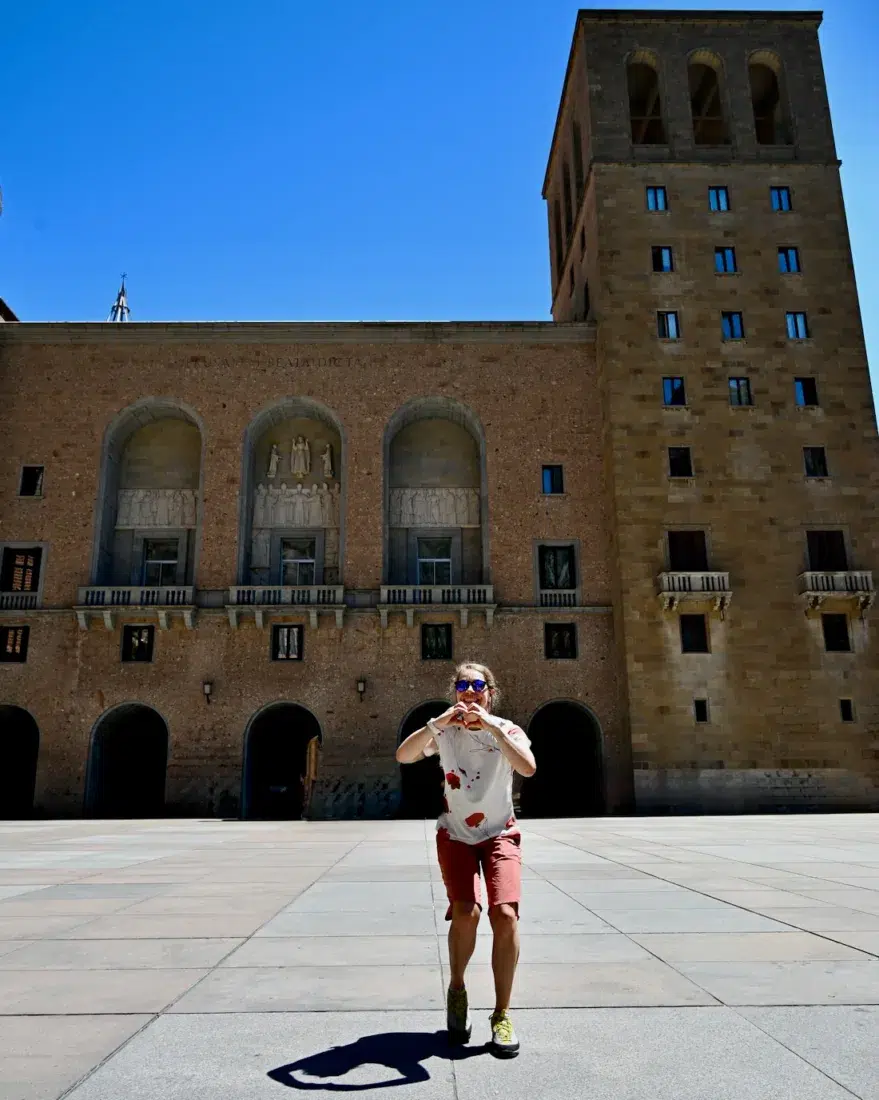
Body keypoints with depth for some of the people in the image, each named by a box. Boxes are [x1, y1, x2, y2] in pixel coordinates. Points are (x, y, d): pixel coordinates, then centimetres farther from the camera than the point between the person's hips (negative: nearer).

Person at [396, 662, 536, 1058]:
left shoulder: (506, 729, -8)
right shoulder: (445, 731, -7)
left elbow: (528, 767, -30)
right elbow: (403, 756, -25)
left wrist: (491, 726, -36)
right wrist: (438, 721, -35)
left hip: (500, 835, 0)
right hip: (455, 836, 0)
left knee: (505, 913, -19)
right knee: (465, 911, -20)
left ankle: (501, 1013, 0)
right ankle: (456, 989, 10)